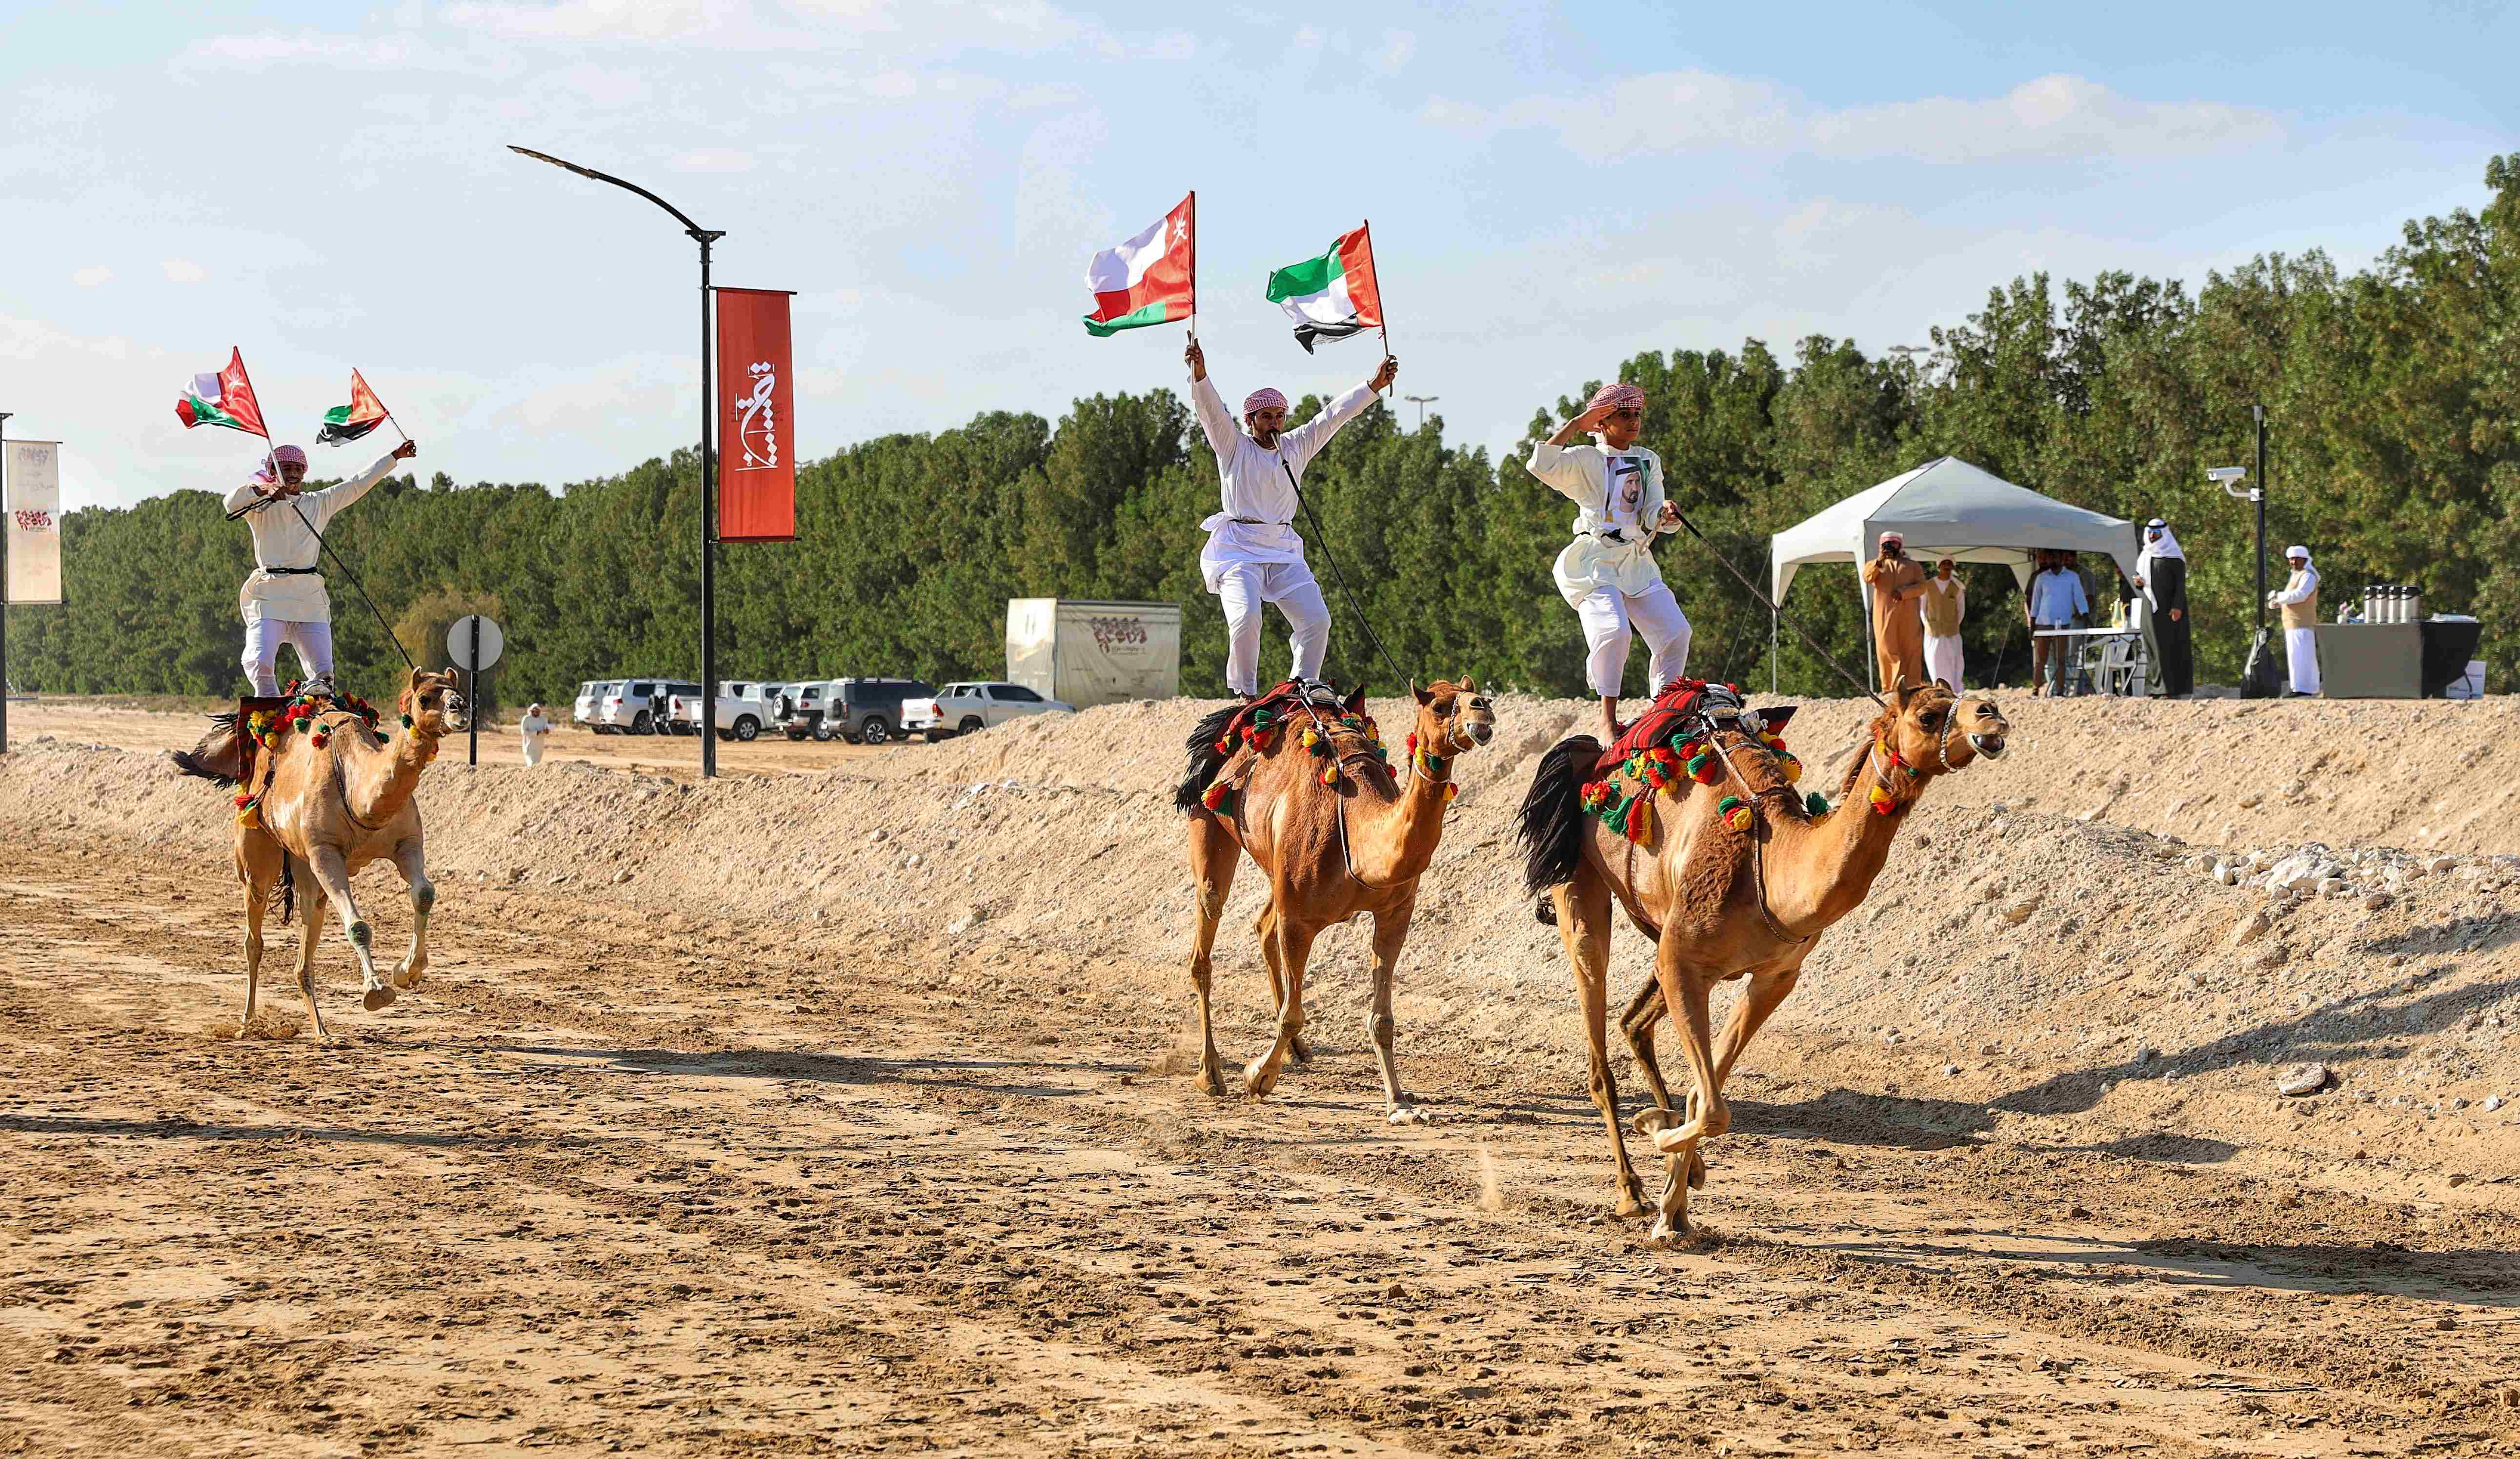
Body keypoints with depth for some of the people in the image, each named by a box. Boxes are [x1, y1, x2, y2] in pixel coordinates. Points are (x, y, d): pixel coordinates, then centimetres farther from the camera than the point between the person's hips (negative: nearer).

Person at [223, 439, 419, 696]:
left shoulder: (320, 503, 17)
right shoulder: (261, 505, 6)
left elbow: (358, 484, 19)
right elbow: (232, 503, -12)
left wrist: (395, 456, 18)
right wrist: (262, 490, -29)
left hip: (310, 597, 4)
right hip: (269, 595, -3)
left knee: (323, 671, -4)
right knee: (261, 663, -19)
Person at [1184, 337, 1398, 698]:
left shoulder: (1296, 447, 16)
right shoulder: (1233, 445, 5)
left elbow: (1335, 415, 15)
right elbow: (1210, 407, -10)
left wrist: (1374, 386, 10)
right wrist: (1199, 373, -27)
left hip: (1283, 550, 5)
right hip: (1238, 548, -5)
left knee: (1317, 619, -8)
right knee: (1246, 618, -24)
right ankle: (1246, 695, -11)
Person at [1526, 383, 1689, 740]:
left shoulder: (1649, 461, 16)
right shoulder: (1586, 460, 0)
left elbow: (1654, 519, 8)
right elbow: (1541, 465, -19)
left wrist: (1667, 515, -16)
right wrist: (1575, 426, -11)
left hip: (1637, 561, 6)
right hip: (1595, 560, -6)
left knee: (1676, 631, -6)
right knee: (1614, 631, -26)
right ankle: (1609, 721, -17)